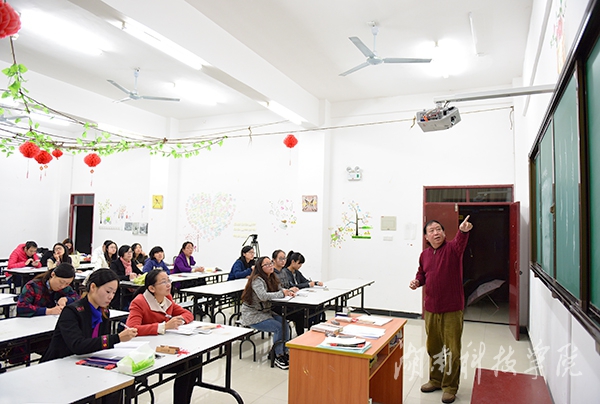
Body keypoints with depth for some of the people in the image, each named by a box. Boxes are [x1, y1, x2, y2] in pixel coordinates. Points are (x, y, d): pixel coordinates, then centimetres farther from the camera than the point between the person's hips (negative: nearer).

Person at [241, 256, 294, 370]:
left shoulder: (271, 278, 8)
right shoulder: (257, 280, -19)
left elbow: (279, 289, 11)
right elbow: (263, 296, -33)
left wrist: (287, 292, -13)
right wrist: (282, 294, -26)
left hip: (266, 311, 7)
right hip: (253, 316, -7)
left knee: (284, 322, -17)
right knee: (279, 327, -22)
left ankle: (285, 352, -5)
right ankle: (278, 357, -6)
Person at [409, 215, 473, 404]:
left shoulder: (452, 249, -11)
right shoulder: (424, 255, 4)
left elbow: (460, 242, -34)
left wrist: (463, 231, -55)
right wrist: (416, 281, -2)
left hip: (452, 310, -5)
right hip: (431, 308, 5)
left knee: (452, 349, 5)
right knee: (433, 347, 19)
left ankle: (450, 386, 22)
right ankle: (436, 379, 37)